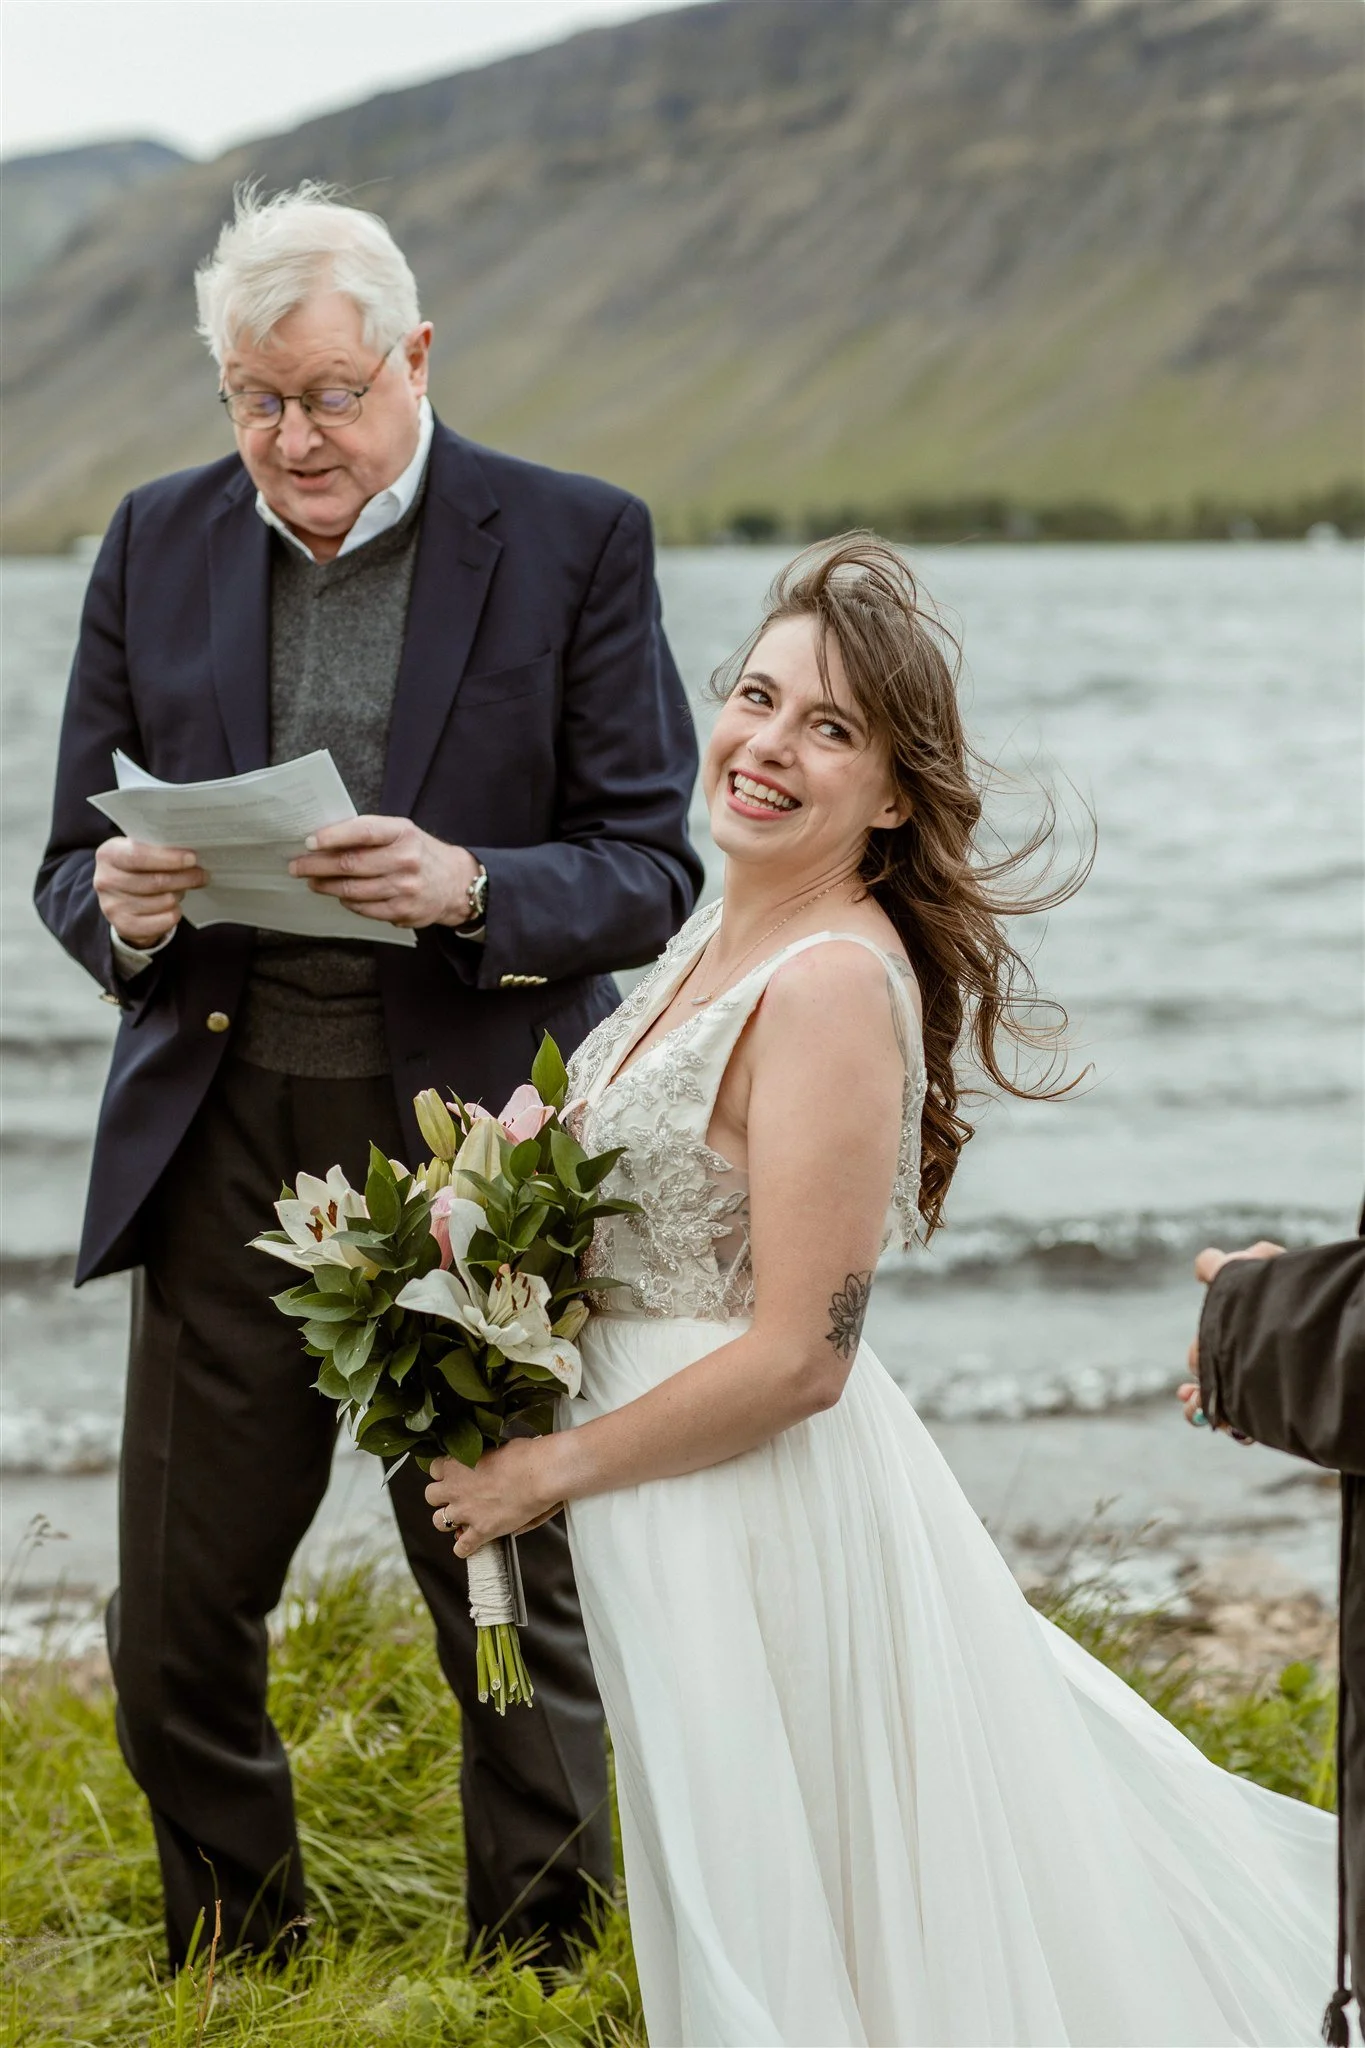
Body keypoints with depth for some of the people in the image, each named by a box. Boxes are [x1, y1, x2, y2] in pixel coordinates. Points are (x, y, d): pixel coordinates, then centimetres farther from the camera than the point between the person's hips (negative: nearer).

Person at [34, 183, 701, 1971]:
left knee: (524, 1620, 8)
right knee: (176, 1629, 8)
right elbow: (72, 858, 10)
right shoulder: (158, 544, 7)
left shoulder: (577, 543, -2)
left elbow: (651, 869, -5)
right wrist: (117, 903, -14)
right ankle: (233, 1964, 30)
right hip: (220, 1152, 3)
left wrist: (471, 887, -24)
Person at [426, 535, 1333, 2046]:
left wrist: (550, 1471, -15)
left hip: (758, 1512, -9)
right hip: (682, 1518, 9)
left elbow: (798, 1359, -25)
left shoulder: (835, 982, -23)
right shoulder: (717, 938, 5)